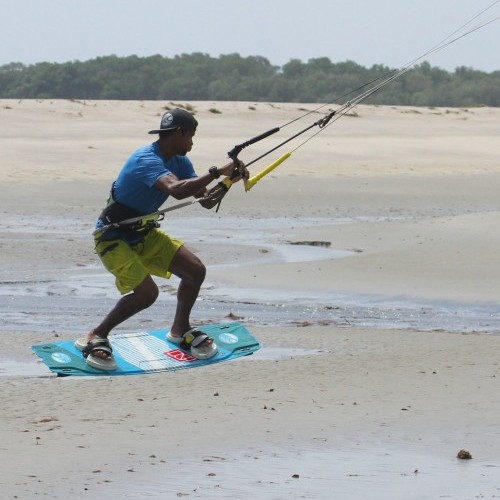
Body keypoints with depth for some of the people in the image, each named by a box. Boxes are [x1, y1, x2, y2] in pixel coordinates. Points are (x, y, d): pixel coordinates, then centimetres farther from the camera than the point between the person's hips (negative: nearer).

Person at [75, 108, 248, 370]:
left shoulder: (178, 161, 2)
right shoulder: (147, 160, -28)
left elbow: (206, 200, -1)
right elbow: (176, 190, -46)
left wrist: (228, 179, -19)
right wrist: (216, 172, -42)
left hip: (143, 233, 9)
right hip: (113, 238, -9)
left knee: (196, 270, 0)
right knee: (146, 292, -26)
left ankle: (180, 329, 24)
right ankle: (96, 337, -8)